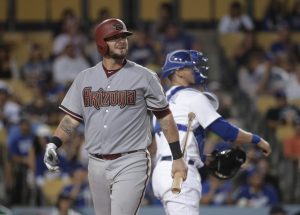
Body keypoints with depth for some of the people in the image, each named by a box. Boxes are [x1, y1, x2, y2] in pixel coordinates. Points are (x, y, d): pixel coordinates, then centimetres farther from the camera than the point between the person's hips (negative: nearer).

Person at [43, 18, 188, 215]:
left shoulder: (144, 77, -1)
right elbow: (72, 118, 8)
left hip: (131, 164, -5)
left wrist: (178, 158, 0)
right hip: (97, 165, 5)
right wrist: (53, 144, -9)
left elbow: (165, 117, 2)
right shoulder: (85, 78, 9)